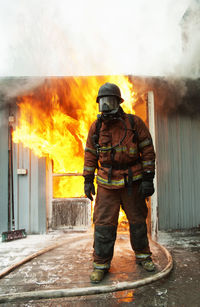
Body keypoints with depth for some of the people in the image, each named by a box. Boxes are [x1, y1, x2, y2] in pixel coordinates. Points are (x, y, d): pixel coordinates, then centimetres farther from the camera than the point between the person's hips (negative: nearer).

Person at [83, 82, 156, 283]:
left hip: (132, 183, 0)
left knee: (138, 220, 13)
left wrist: (148, 178, -7)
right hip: (107, 184, 1)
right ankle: (101, 264, 18)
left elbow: (148, 151, -3)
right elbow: (90, 154, 8)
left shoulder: (134, 123, -6)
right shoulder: (96, 127, 0)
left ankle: (143, 255, 35)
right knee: (103, 224, 1)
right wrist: (88, 180, 6)